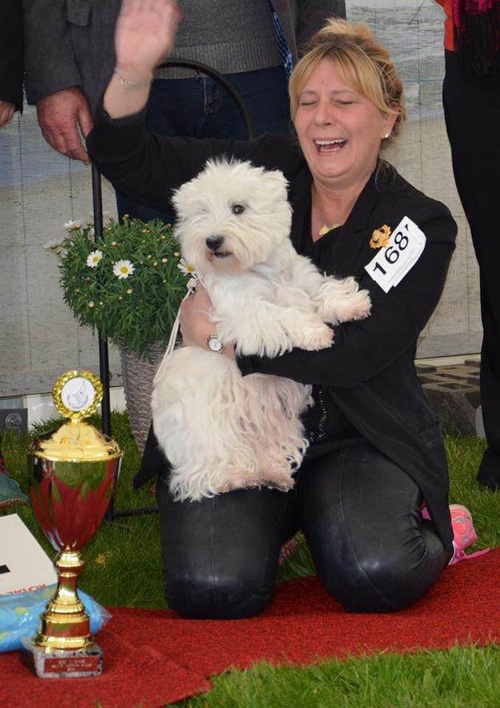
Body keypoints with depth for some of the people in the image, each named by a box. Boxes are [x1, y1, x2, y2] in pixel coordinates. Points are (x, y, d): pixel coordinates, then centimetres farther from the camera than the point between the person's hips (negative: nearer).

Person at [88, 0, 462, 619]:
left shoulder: (421, 225, -2)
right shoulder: (265, 171, 6)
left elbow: (358, 349, -15)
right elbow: (130, 164, 0)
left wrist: (232, 337, -18)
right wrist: (133, 73, -19)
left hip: (357, 439, -1)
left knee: (378, 578, -28)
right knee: (212, 588, -23)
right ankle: (274, 520, 11)